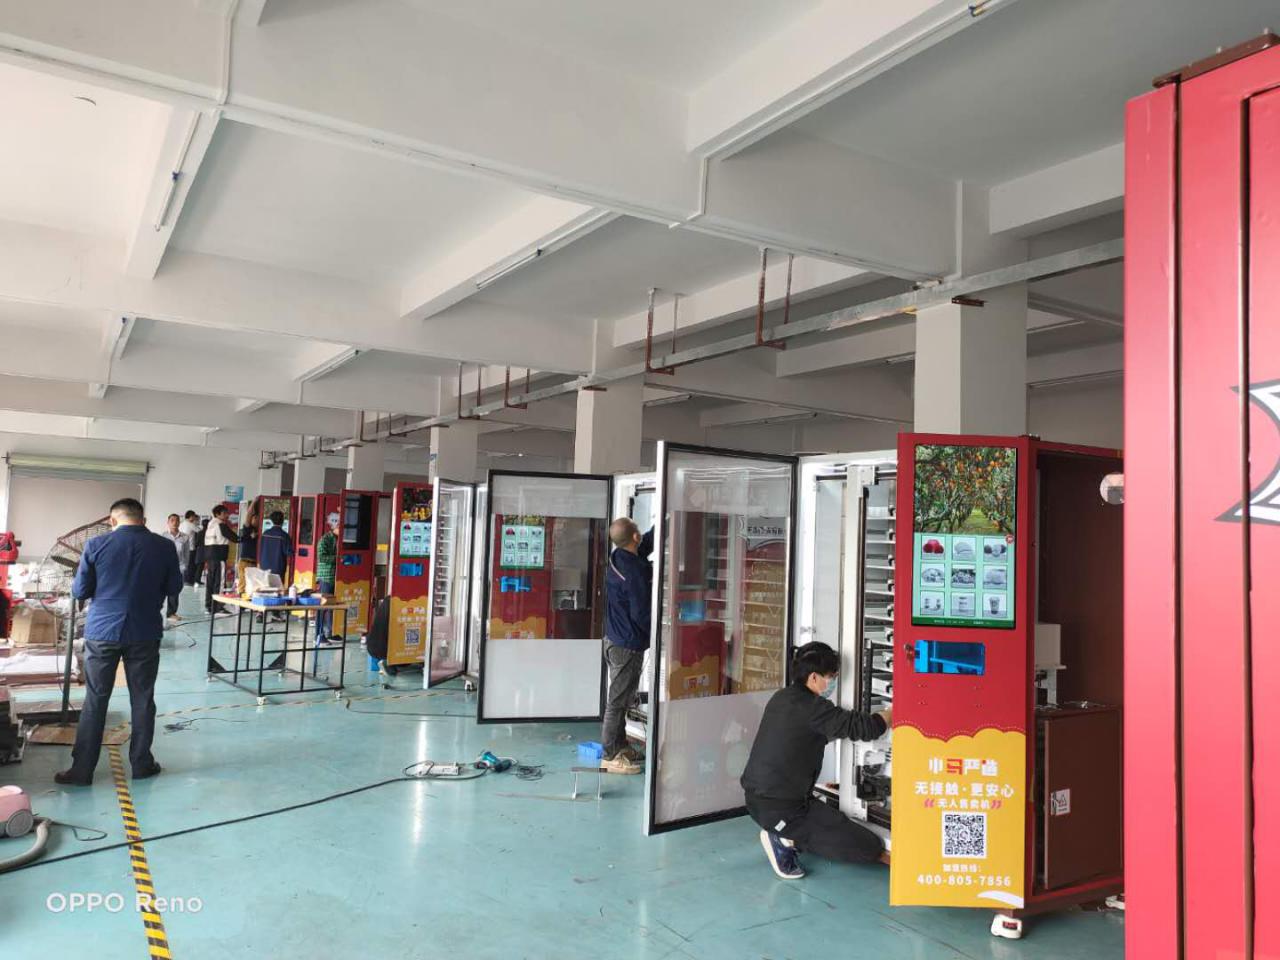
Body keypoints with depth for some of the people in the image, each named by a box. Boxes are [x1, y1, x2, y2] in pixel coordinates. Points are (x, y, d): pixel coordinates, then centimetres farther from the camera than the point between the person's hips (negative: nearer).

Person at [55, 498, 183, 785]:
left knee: (95, 702, 8)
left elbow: (79, 591, -1)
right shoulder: (164, 547, -4)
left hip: (102, 631, 0)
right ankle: (141, 764, 18)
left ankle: (82, 770, 12)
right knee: (142, 700, 10)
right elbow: (174, 588, 5)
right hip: (144, 633, 0)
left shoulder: (96, 545, -6)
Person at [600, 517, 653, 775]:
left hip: (614, 638, 9)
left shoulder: (617, 558, 1)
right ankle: (611, 755, 9)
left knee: (619, 698, 19)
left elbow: (648, 544, 17)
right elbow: (641, 614, -20)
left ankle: (620, 747, 30)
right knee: (619, 700, 0)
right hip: (628, 644, -9)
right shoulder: (636, 572, -24)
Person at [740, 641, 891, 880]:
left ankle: (784, 836, 8)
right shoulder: (810, 707, -18)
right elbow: (861, 727, -19)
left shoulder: (781, 698, 9)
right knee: (870, 848, -6)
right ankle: (785, 840, -6)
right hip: (781, 808, -9)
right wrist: (896, 712, -2)